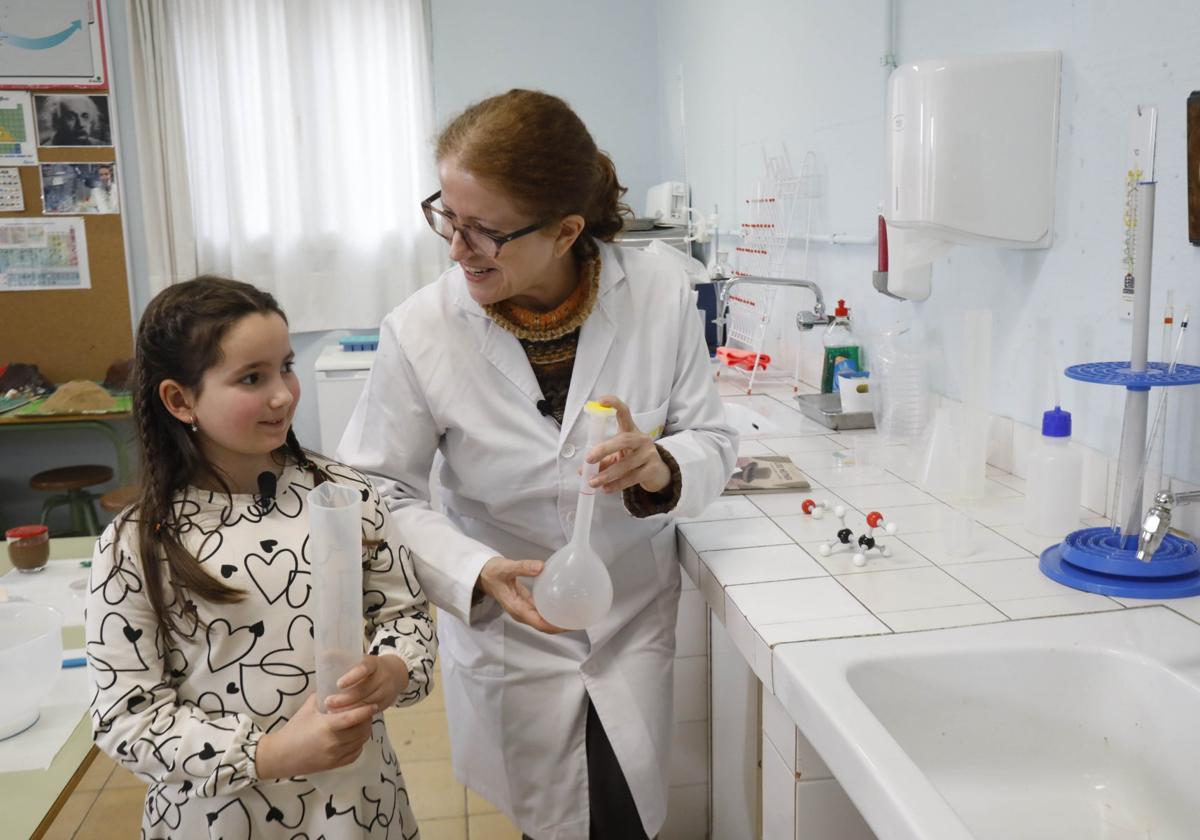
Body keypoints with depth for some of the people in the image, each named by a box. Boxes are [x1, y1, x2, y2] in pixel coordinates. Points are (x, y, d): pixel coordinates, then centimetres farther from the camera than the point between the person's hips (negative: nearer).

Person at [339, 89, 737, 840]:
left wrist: (660, 468, -30)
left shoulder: (660, 296, -17)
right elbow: (378, 490, -10)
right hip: (507, 632, 0)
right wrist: (474, 571, -25)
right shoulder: (421, 332, -19)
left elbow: (713, 443, -8)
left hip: (635, 621, 1)